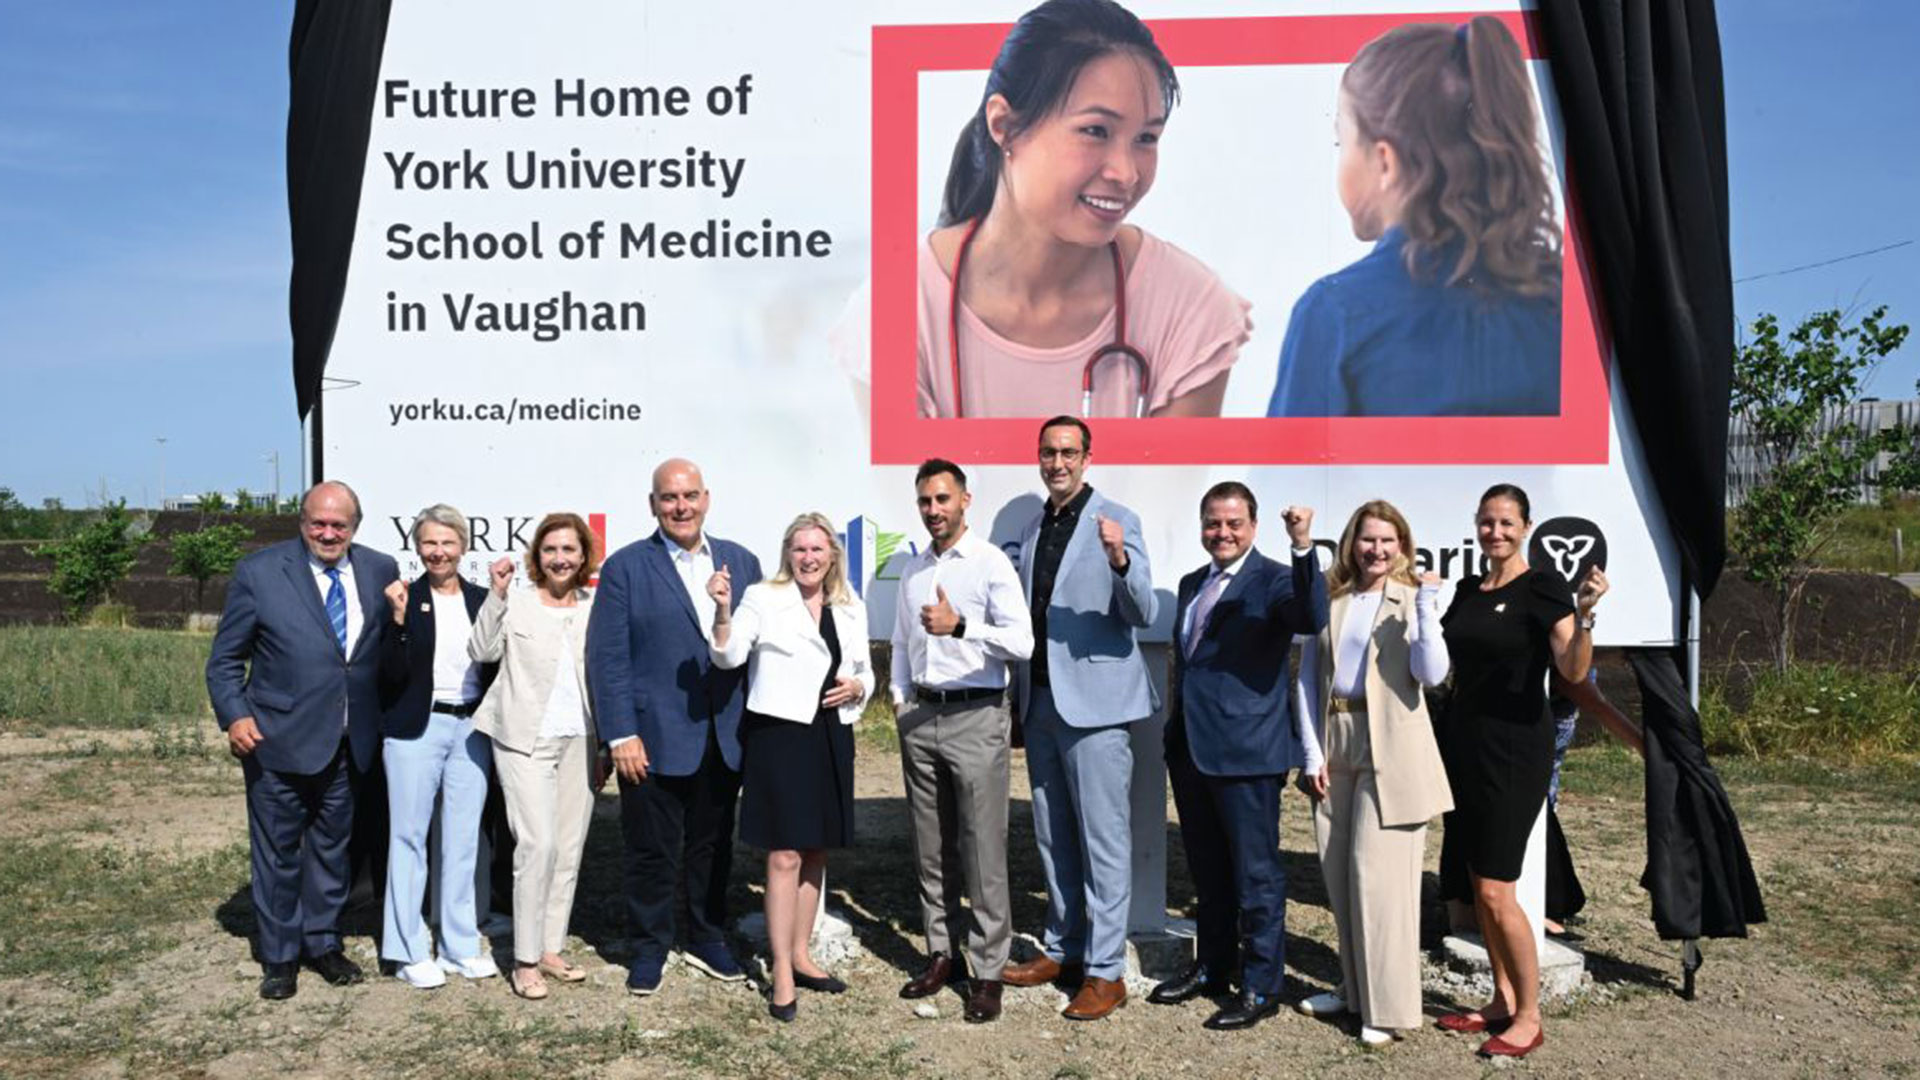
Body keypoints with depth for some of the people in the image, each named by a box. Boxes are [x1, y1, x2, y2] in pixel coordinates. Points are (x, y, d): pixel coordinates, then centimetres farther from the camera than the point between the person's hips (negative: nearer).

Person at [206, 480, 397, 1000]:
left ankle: (322, 942, 34)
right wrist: (234, 716, -13)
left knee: (332, 845, 17)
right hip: (278, 741, -3)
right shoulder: (259, 572, -6)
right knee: (277, 850, 9)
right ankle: (279, 956, 25)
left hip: (351, 743, 3)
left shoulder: (381, 571, 1)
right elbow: (225, 659, -3)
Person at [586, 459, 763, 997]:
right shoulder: (625, 567, -3)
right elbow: (607, 658, -7)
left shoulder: (741, 562, 7)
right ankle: (650, 947, 26)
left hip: (724, 741, 4)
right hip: (653, 742, -3)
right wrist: (621, 736, -12)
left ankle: (705, 940, 33)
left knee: (712, 847, 16)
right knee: (652, 851, 8)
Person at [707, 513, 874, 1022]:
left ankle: (801, 954, 28)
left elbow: (865, 671, 18)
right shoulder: (763, 599, -3)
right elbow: (729, 656, -12)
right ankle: (782, 974, 4)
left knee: (815, 852, 14)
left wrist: (857, 687, -4)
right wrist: (723, 610, -28)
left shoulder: (851, 610, 10)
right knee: (785, 856, -5)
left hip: (831, 737, 5)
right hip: (779, 735, -5)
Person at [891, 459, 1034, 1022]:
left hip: (976, 716, -6)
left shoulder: (991, 563, -6)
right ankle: (942, 953, 24)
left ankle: (987, 970, 6)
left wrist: (960, 625, -24)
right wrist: (899, 696, 12)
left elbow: (1022, 643, -15)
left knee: (983, 850, -3)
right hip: (921, 715, 6)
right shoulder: (913, 570, 14)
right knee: (931, 848, 12)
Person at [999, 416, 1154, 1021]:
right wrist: (1019, 693, 19)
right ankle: (1061, 950, 29)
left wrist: (1119, 560, -32)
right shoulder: (1032, 530, 14)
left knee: (1104, 837, -1)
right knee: (1053, 836, 15)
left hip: (1095, 700, -7)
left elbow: (1143, 615, -15)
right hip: (1041, 700, 7)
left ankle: (1105, 971, 8)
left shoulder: (1116, 521, -6)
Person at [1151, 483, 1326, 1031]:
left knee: (1256, 874, 3)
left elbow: (1313, 619, -30)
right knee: (1207, 869, 20)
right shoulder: (1192, 584, 14)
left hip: (1246, 751, -7)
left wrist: (1303, 547, -41)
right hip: (1190, 748, 7)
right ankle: (1211, 967, 35)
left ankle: (1262, 987, 16)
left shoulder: (1271, 579, -9)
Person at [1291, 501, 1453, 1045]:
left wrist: (1426, 605, -20)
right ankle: (1354, 986, 28)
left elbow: (1431, 674, -14)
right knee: (1339, 875, 12)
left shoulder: (1411, 600, 0)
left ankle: (1388, 1005, 6)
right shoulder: (1330, 599, 9)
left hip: (1390, 752, -4)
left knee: (1378, 875, -5)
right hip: (1334, 747, 5)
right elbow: (1307, 678, 7)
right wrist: (1312, 752, 0)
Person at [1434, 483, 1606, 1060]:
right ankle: (1501, 1001, 25)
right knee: (1478, 883, 12)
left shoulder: (1543, 588, -9)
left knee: (1496, 890, -7)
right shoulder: (1467, 589, 10)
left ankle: (1529, 1017, 8)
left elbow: (1573, 671, -20)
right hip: (1463, 741, 7)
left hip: (1515, 750, -7)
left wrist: (1585, 614, -36)